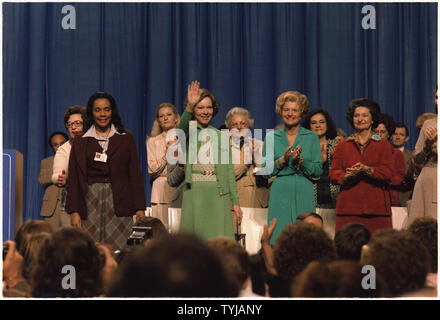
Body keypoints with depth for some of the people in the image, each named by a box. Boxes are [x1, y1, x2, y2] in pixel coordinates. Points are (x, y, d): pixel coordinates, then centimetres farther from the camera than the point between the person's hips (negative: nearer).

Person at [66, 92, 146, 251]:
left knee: (119, 251, -8)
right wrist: (74, 211, -2)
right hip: (90, 202, 0)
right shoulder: (80, 142, 11)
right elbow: (74, 179, 8)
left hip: (119, 202, 0)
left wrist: (140, 208, 0)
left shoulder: (126, 138, 11)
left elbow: (135, 173, 8)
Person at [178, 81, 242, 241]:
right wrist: (189, 107, -39)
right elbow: (183, 127, -20)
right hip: (194, 194, -2)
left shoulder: (221, 136, 15)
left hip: (218, 195, 2)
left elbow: (229, 171, 13)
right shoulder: (189, 133, 7)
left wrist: (235, 201, 8)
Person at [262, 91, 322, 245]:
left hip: (304, 193, 0)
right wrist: (283, 159, -12)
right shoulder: (271, 137, 9)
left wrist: (300, 161, -14)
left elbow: (318, 171, 2)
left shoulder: (311, 137, 7)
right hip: (280, 192, 0)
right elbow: (266, 170, 4)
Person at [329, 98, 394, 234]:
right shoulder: (343, 145, 16)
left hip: (376, 206, -1)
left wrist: (367, 170, -16)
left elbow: (388, 173, 1)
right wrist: (348, 176, -13)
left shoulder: (383, 145, 13)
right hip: (349, 207, 1)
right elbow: (333, 174, 8)